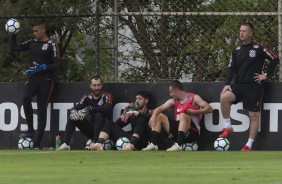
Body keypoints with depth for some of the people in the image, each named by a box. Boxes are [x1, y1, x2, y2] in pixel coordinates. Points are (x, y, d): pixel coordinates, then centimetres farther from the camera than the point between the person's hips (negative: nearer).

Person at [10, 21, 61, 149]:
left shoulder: (51, 45, -2)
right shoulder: (32, 43, 14)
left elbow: (57, 65, -7)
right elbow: (14, 48, 16)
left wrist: (43, 67, -21)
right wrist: (13, 35, 4)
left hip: (46, 80, -3)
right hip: (32, 79, 4)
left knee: (42, 110, -3)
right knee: (25, 97, -27)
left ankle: (37, 143, 0)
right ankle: (30, 130, -19)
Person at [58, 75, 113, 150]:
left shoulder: (107, 96, -8)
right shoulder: (87, 97, 5)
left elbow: (107, 109, -28)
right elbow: (74, 109, -2)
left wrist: (90, 108, -30)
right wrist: (74, 113, -27)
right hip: (90, 129, 4)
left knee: (99, 115, -32)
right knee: (72, 118, -10)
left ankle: (96, 143, -36)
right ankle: (65, 144, -22)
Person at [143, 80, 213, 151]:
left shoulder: (194, 98, -1)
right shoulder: (173, 101, 17)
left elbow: (209, 109, -10)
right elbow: (159, 108, 11)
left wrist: (193, 112, -17)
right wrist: (153, 116, -9)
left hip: (193, 131, -7)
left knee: (183, 115, -34)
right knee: (159, 117, 3)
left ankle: (178, 145, -47)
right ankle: (153, 144, -13)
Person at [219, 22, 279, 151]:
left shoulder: (258, 48, -5)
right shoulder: (237, 50, 10)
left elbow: (275, 59, -3)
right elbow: (231, 68, 10)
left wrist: (266, 74, -5)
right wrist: (227, 84, -3)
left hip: (254, 86, -3)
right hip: (239, 85, 3)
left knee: (254, 115, -2)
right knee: (224, 97, -25)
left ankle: (249, 145, 6)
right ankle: (228, 127, -10)